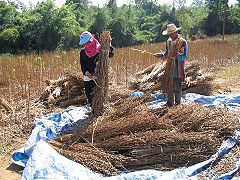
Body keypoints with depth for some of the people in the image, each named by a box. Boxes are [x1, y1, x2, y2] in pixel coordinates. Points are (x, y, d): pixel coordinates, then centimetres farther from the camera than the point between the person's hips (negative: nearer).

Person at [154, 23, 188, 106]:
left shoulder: (182, 42, -10)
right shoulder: (169, 41, 10)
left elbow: (184, 56, -14)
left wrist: (178, 55, -35)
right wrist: (161, 54, 2)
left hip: (178, 69, -6)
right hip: (169, 68, 6)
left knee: (177, 86, 1)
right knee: (168, 85, 9)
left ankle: (177, 103, 15)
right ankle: (170, 103, 21)